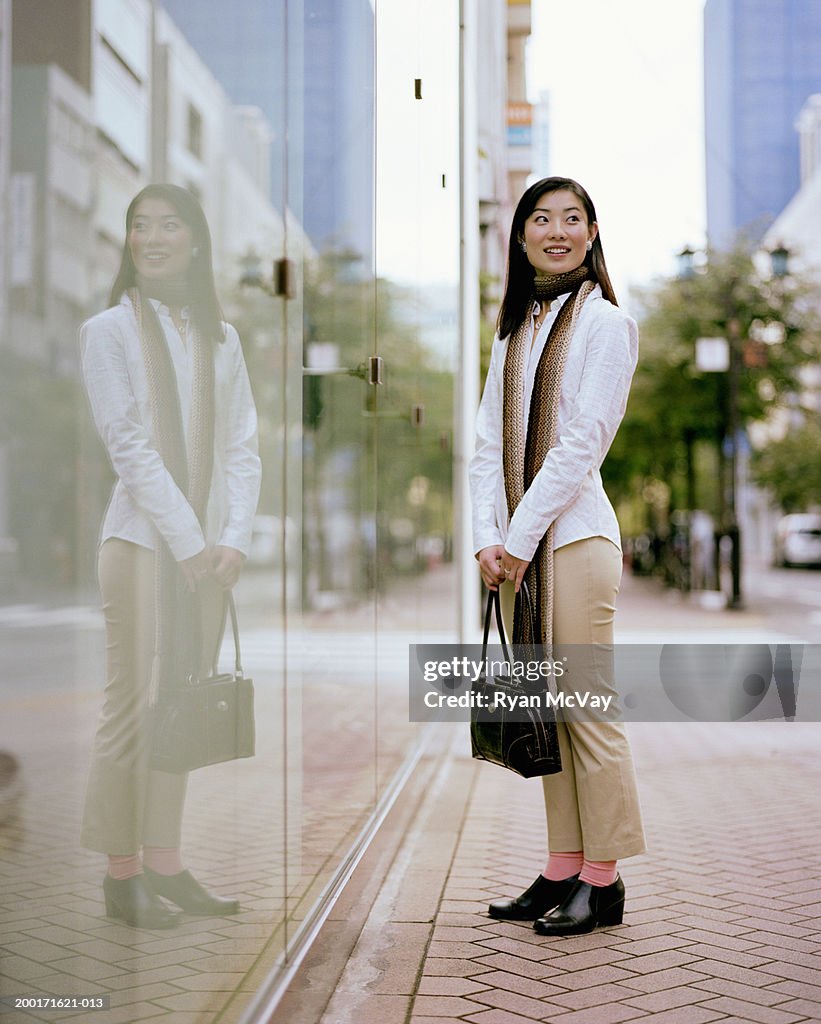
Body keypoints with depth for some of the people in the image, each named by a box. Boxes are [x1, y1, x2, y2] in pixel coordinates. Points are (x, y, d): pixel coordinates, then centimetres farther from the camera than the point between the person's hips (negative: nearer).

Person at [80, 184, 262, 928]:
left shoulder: (220, 338, 14)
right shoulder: (109, 330, 1)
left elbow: (241, 449, 8)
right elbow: (129, 447, -8)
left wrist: (234, 539, -6)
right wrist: (187, 542, -13)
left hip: (209, 549, 5)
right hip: (143, 540, -4)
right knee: (135, 705, -4)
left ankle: (164, 861, 15)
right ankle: (122, 872, 6)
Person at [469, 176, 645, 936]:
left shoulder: (604, 323, -3)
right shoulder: (514, 331, 17)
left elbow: (581, 445, -11)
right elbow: (490, 444, 11)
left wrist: (520, 540, -13)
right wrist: (488, 539, -1)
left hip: (574, 537, -7)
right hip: (515, 546, 7)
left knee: (587, 711, -2)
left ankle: (603, 880, 8)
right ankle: (562, 871, 18)